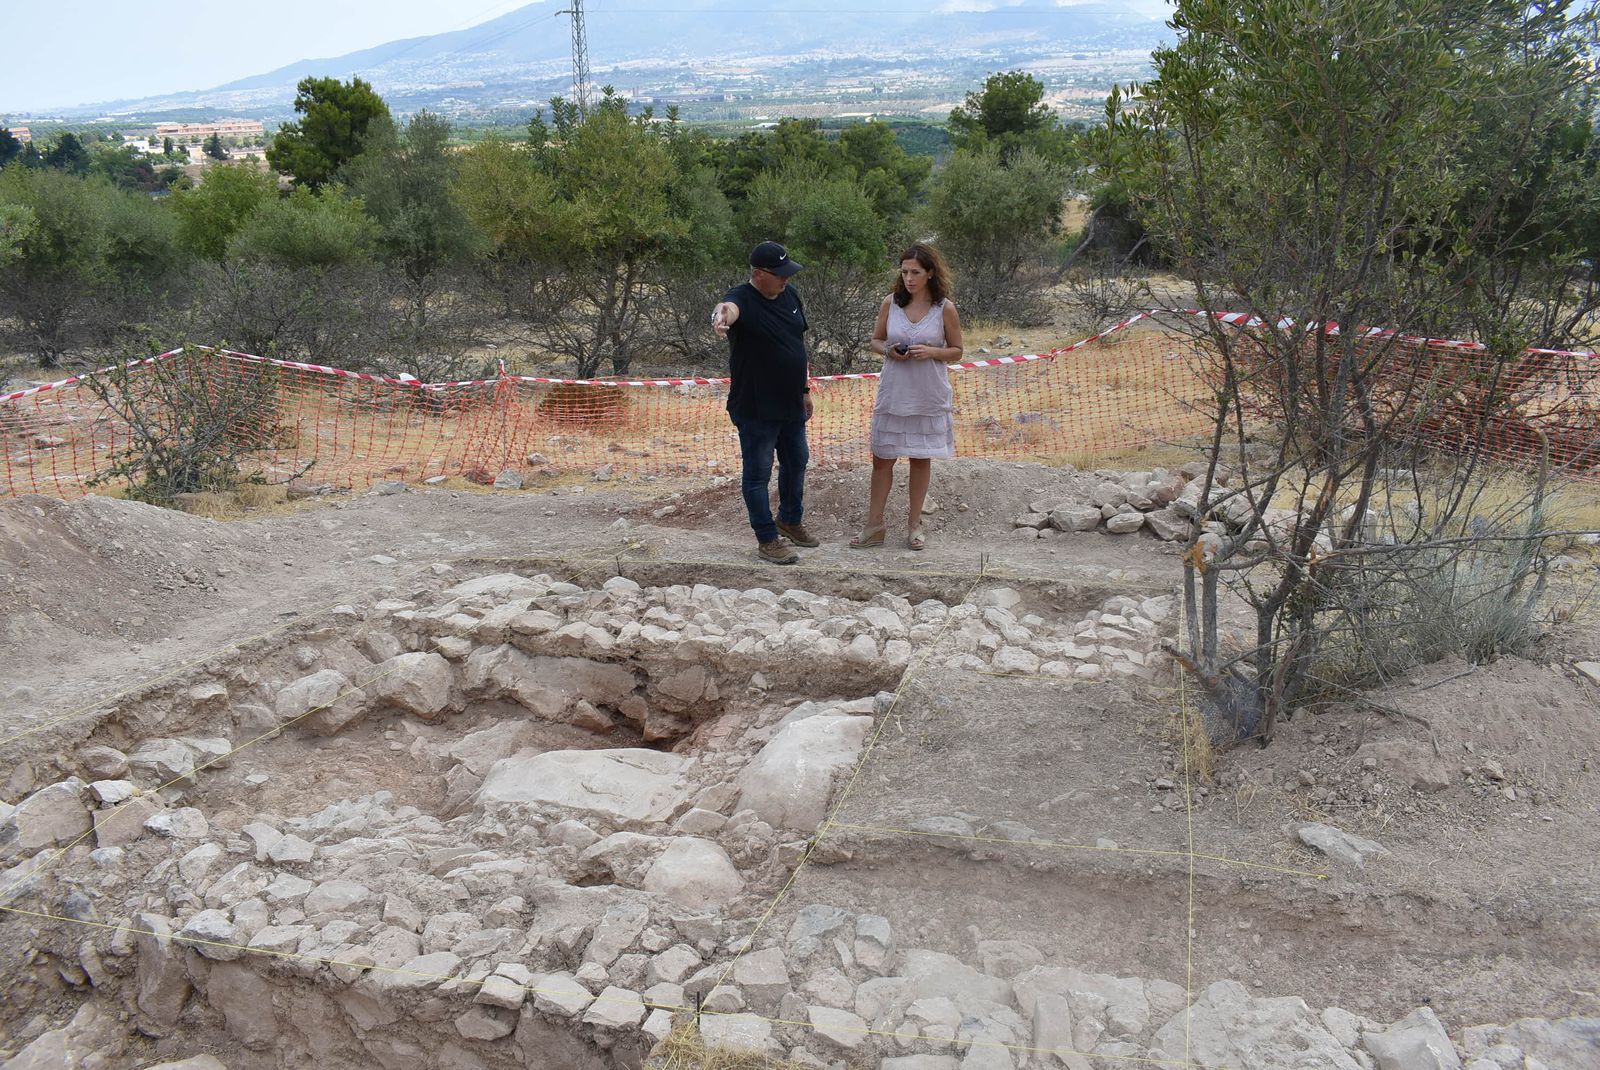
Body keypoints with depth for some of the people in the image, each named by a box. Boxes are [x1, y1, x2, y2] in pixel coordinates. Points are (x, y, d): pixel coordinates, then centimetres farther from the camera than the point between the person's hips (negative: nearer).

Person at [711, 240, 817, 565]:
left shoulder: (790, 295, 5)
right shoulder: (743, 299, -17)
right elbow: (729, 309, -43)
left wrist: (804, 389, 17)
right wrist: (722, 314, -68)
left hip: (791, 404, 8)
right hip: (755, 408, -8)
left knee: (796, 462, 21)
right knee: (758, 472, 3)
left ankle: (790, 520, 43)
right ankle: (767, 540, 14)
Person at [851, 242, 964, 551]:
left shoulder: (945, 308, -6)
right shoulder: (890, 303, -2)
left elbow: (956, 351, 1)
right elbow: (875, 341, 9)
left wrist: (931, 352, -18)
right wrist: (889, 351, -14)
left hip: (929, 398, -1)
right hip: (893, 395, 2)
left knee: (921, 459, 9)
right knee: (882, 458, 5)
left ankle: (915, 524, 23)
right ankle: (875, 525, 16)